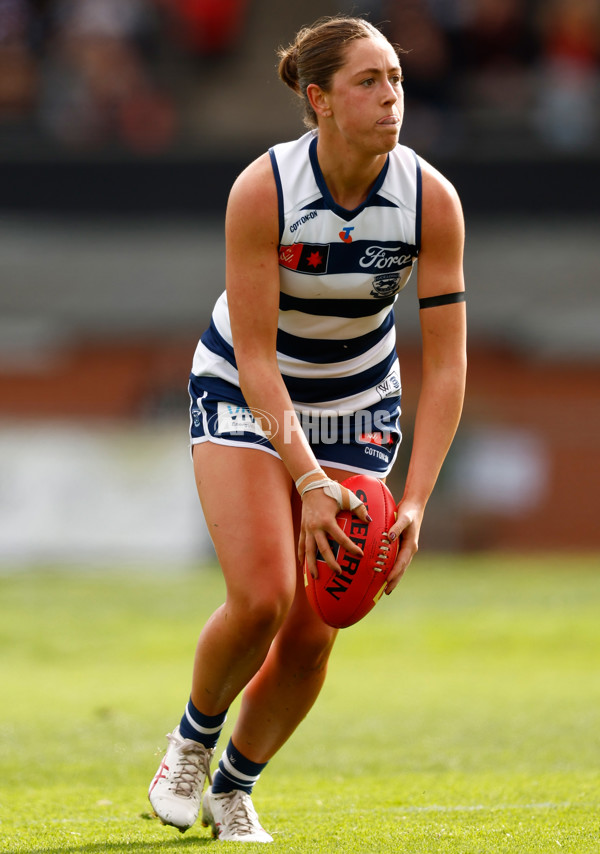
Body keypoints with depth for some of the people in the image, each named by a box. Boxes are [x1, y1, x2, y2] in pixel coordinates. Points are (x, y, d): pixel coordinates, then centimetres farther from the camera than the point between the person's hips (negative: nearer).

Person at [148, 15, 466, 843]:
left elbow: (446, 365, -17)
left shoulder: (432, 199, -19)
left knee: (313, 632, -4)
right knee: (261, 596, -21)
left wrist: (414, 503, -25)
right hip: (246, 394, -3)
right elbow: (255, 356, -24)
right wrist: (308, 481, -33)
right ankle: (192, 741, 10)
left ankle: (234, 786, 21)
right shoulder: (261, 191, -26)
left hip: (357, 404, 3)